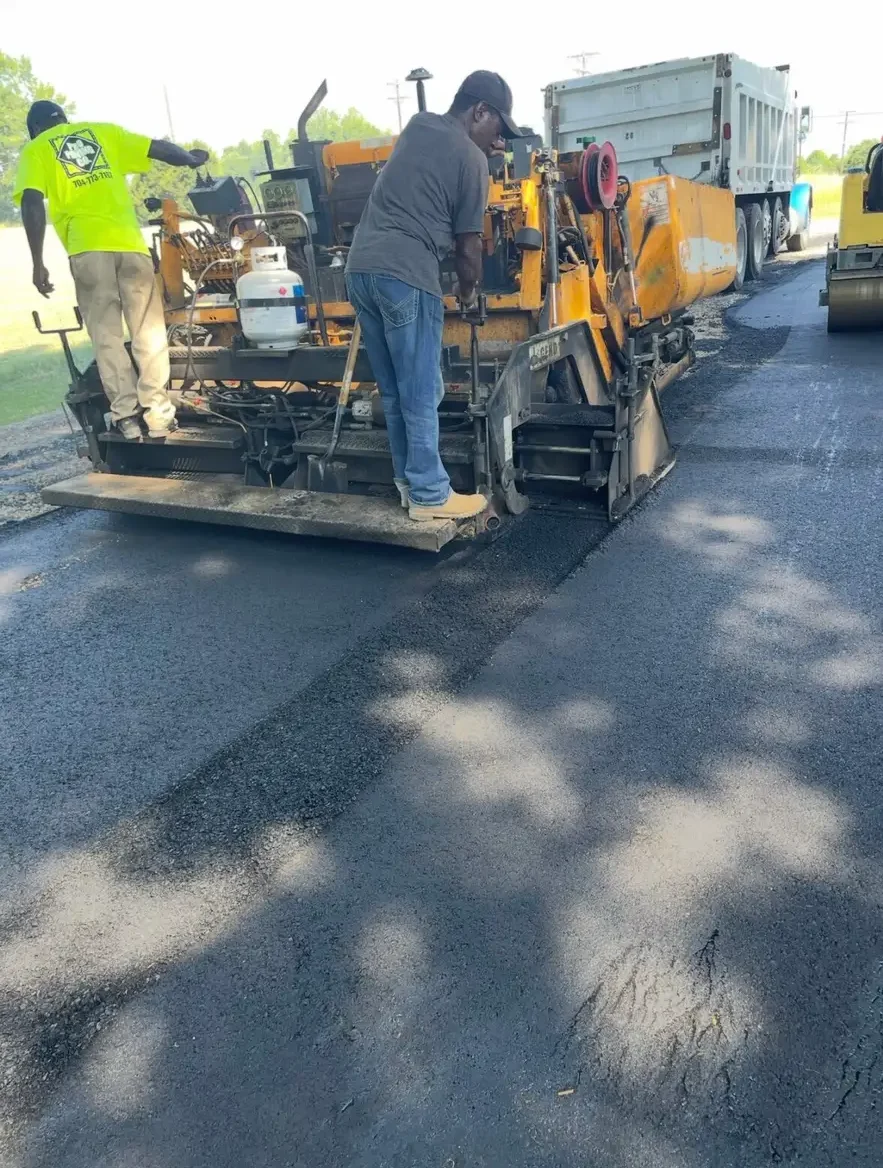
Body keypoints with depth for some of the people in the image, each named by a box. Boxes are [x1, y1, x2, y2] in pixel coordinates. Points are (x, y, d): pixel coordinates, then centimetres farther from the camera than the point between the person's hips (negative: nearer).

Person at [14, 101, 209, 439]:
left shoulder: (35, 151, 15)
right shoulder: (103, 131, 23)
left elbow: (32, 205, 0)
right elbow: (159, 147, 21)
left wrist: (38, 263, 1)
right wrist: (192, 159, 40)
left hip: (88, 247, -2)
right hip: (129, 242, 2)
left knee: (106, 337, 1)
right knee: (149, 334, 3)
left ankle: (126, 416, -6)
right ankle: (158, 416, -2)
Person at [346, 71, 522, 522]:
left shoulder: (417, 125, 20)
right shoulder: (470, 158, -2)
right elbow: (467, 245, 2)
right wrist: (468, 291, 18)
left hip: (360, 267, 8)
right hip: (405, 274, -8)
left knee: (393, 391, 13)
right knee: (421, 394, -1)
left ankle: (408, 481, 21)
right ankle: (428, 494, 5)